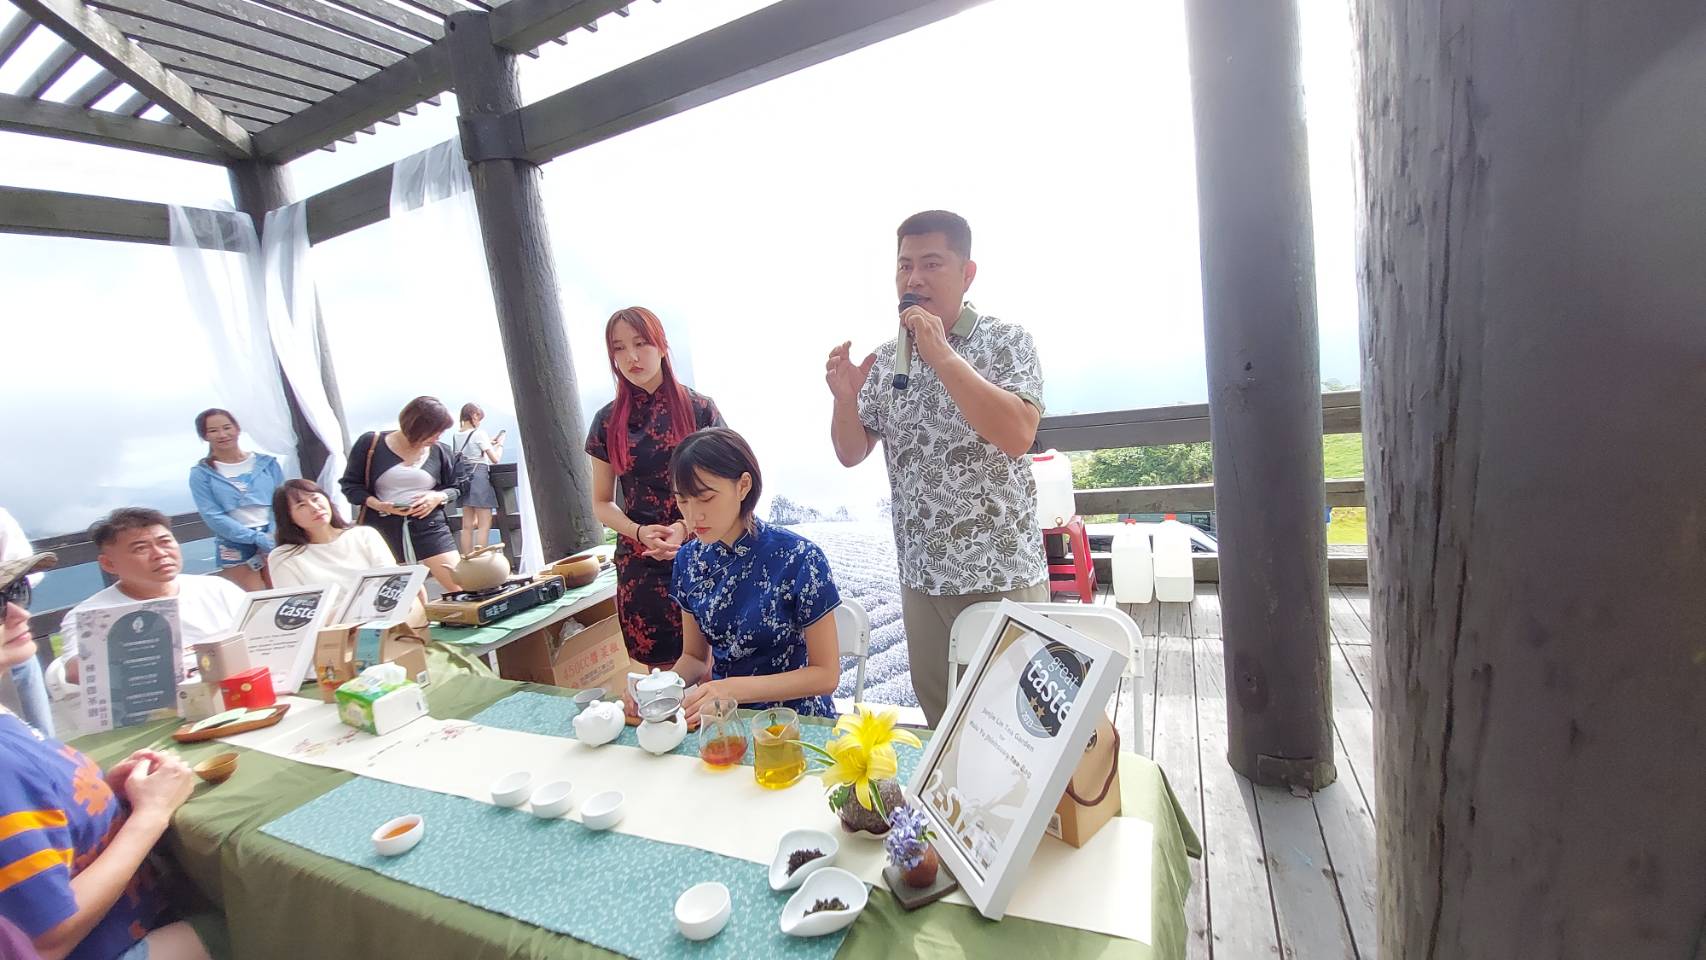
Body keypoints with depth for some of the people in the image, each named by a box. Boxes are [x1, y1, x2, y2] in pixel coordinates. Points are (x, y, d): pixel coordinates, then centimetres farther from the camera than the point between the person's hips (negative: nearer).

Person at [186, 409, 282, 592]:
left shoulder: (267, 462, 8)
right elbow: (213, 516, -4)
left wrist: (274, 536, -13)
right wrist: (257, 538, -15)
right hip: (235, 546, -1)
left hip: (276, 541, 1)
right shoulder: (201, 473, 4)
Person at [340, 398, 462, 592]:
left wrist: (438, 497, -9)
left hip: (429, 525, 1)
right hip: (382, 526, -1)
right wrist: (378, 505, -15)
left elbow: (452, 488, 15)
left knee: (460, 587, -8)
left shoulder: (439, 451, 3)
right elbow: (350, 484, 3)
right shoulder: (370, 443, -2)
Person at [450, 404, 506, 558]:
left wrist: (488, 443, 21)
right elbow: (495, 459, -9)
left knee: (467, 525, 10)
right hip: (479, 477, -7)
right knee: (485, 524, -4)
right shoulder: (479, 433, -9)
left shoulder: (456, 436, 10)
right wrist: (499, 444, 7)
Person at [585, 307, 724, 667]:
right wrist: (640, 532, -9)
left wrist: (687, 527, -14)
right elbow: (602, 503, 11)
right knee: (663, 669, 5)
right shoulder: (608, 421, 6)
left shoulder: (699, 408, 0)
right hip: (640, 565, 2)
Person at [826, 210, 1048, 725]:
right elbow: (852, 454, 7)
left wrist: (942, 355, -23)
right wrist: (845, 398, -12)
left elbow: (1017, 435, -22)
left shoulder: (1005, 340, -6)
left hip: (1003, 576, -4)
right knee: (940, 724, 17)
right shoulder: (885, 359, 6)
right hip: (921, 578, 5)